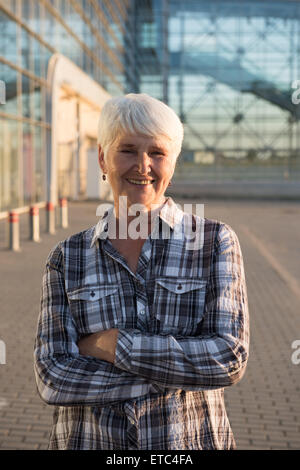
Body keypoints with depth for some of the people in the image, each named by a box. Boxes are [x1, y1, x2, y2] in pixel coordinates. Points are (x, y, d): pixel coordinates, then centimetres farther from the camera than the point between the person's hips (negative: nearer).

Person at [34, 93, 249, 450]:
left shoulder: (214, 241, -6)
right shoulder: (68, 258, -3)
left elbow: (230, 359, -16)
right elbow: (52, 378, -12)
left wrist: (112, 343, -17)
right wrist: (180, 371, -18)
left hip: (190, 439, 0)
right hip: (88, 439, 1)